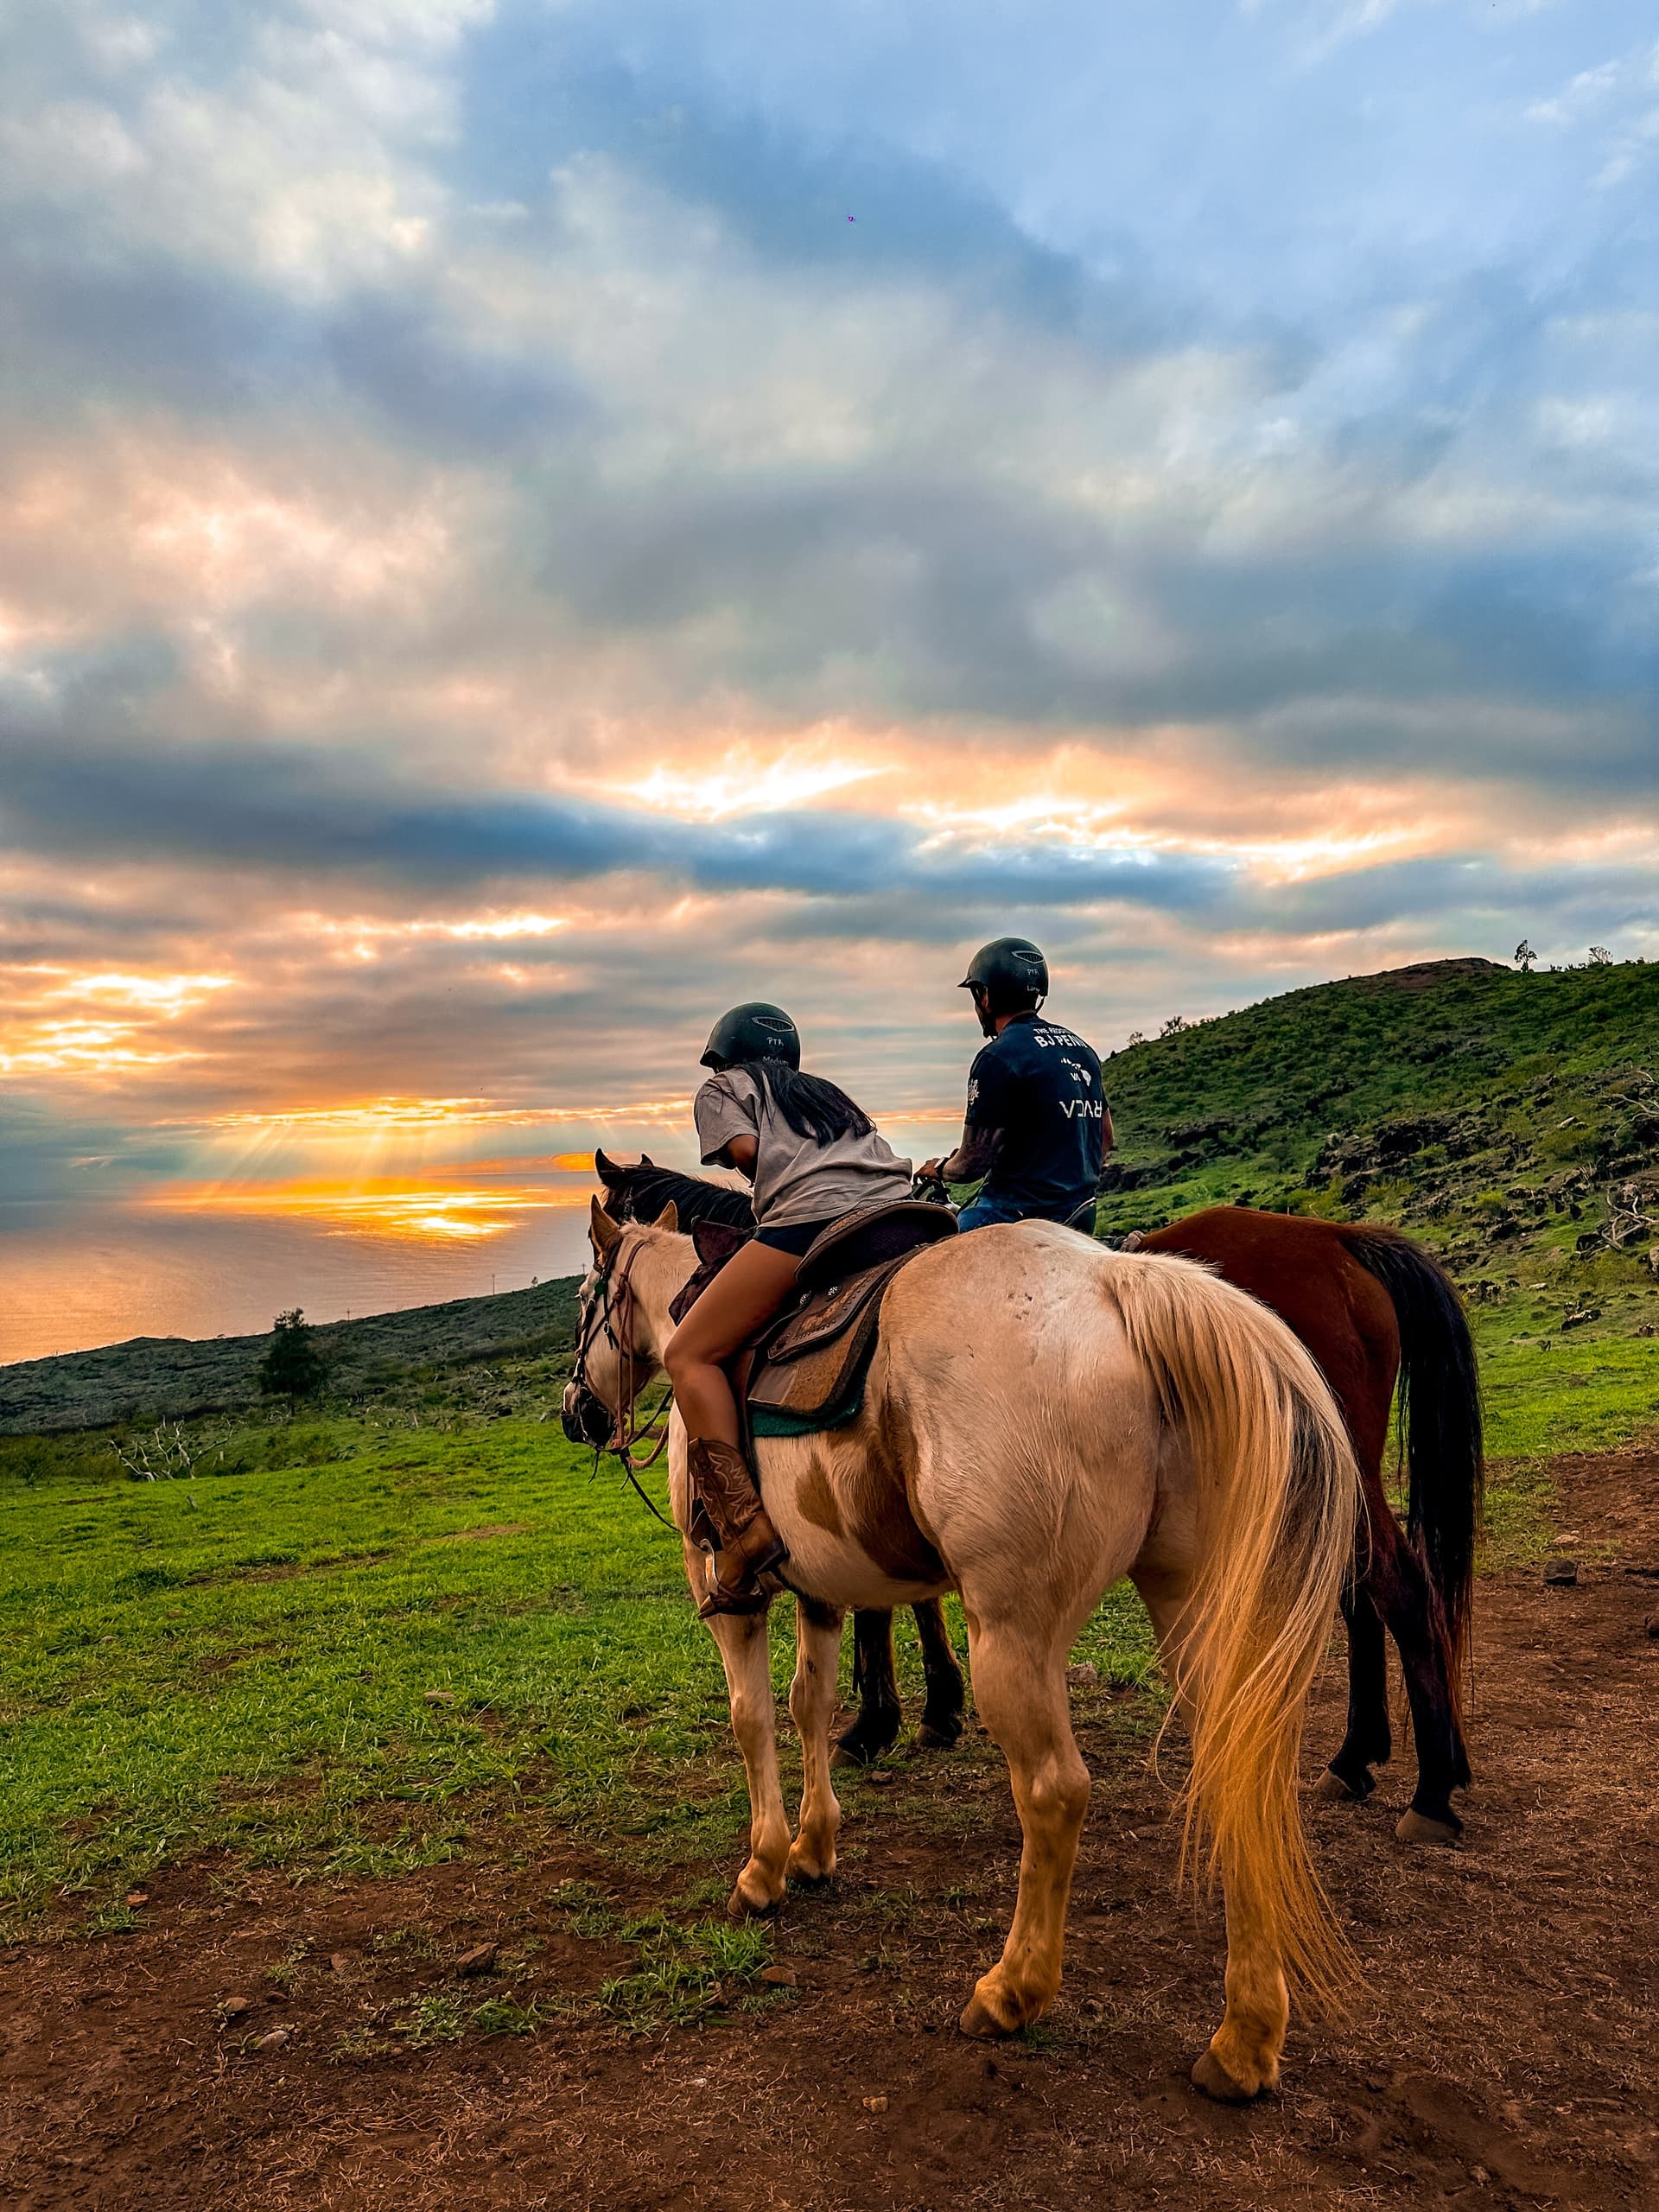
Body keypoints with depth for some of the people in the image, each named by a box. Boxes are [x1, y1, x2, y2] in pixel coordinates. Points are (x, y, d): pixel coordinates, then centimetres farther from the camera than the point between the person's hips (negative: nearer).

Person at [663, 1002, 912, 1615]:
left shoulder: (720, 1088, 22)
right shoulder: (824, 1090, 38)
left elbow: (746, 1147, 2)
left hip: (811, 1213, -7)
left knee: (690, 1356, -1)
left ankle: (744, 1526, -17)